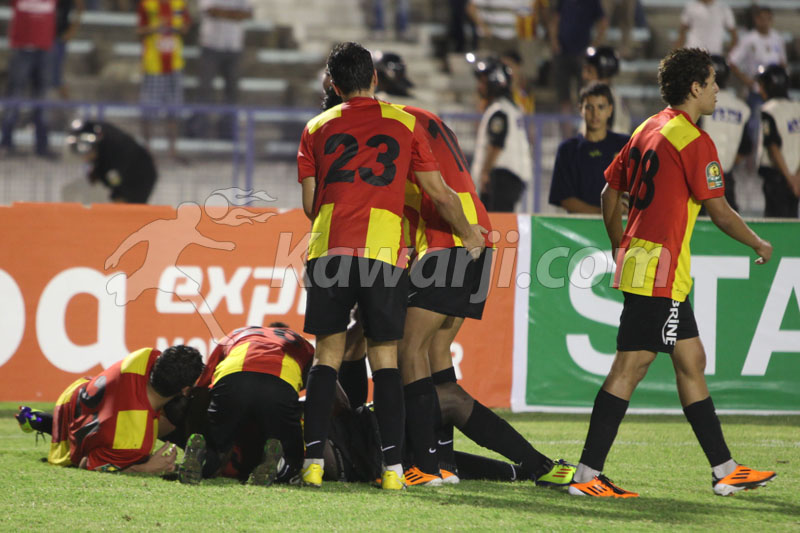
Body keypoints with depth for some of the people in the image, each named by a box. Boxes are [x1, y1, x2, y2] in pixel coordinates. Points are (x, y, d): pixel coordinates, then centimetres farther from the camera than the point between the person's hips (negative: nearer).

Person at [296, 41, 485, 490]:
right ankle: (393, 466, -4)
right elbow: (440, 193, 12)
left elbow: (310, 204, 13)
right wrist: (469, 235, 27)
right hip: (384, 252, -1)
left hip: (328, 251, 1)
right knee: (385, 358, 4)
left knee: (327, 356, 7)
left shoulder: (317, 128, 15)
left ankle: (314, 461, -2)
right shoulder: (404, 123, 12)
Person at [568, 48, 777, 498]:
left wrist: (622, 251, 27)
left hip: (639, 261, 10)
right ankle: (587, 475, -9)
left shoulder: (647, 130, 14)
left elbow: (611, 194, 18)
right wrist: (759, 244, 5)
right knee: (630, 367, -9)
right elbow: (719, 210, -11)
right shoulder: (692, 139, -13)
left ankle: (725, 471, 18)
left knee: (691, 361, 13)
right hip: (662, 271, -10)